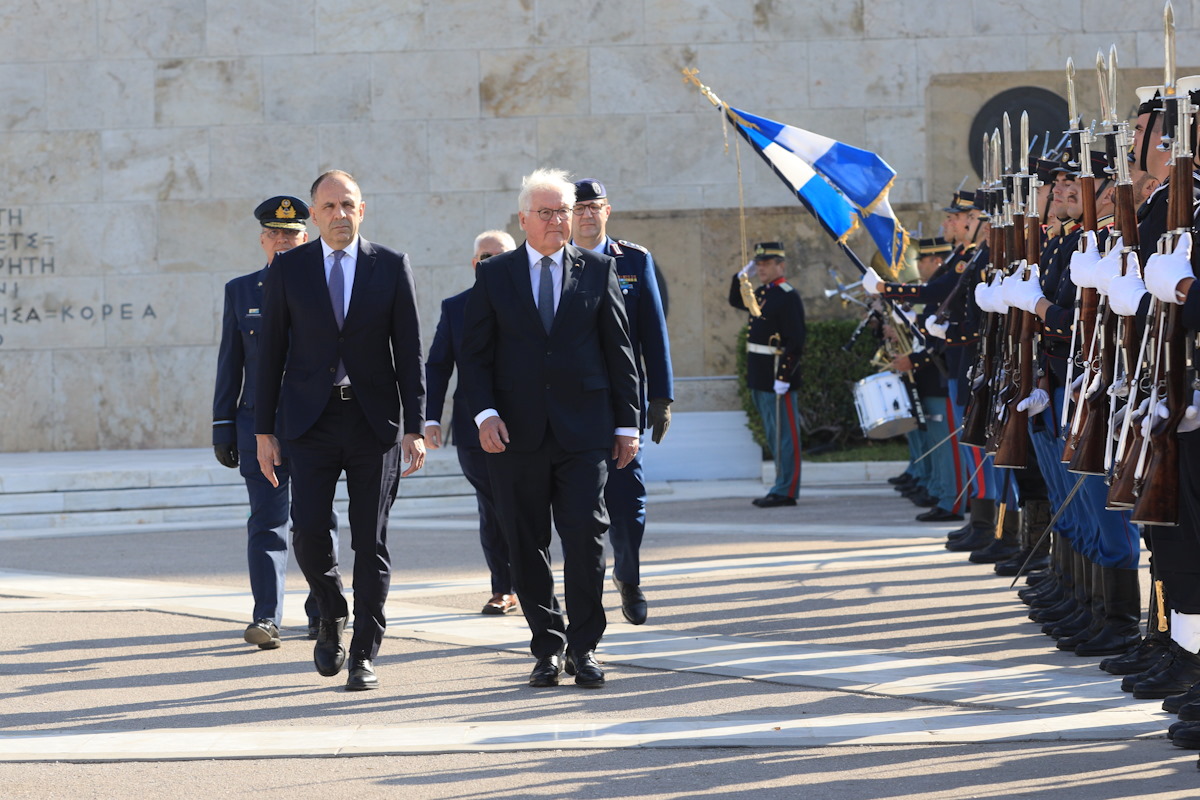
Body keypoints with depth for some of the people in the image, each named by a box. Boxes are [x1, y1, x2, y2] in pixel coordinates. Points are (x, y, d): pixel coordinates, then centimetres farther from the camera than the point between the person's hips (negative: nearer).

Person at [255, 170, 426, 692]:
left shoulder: (391, 267, 3)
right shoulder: (288, 269, 4)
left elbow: (409, 351, 2)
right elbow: (271, 353, 5)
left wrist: (415, 428, -5)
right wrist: (264, 430, 1)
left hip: (374, 419, 0)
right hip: (312, 420, 0)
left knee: (371, 540, -1)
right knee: (308, 530, -10)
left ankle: (364, 654, 7)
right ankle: (332, 616, 18)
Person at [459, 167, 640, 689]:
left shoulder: (599, 271, 8)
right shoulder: (495, 275, 8)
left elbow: (619, 350, 9)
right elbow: (474, 353, 6)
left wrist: (626, 424, 6)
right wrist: (485, 413, -8)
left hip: (583, 430, -1)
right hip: (517, 432, 1)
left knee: (585, 534, -10)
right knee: (527, 544, 2)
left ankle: (583, 647, -1)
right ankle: (547, 647, 12)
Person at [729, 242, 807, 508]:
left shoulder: (788, 297, -14)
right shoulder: (761, 293, 13)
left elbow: (795, 342, -19)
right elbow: (735, 300, 34)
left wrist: (783, 377, -23)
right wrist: (742, 275, 18)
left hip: (779, 378, -9)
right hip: (760, 377, 9)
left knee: (784, 435, -4)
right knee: (773, 435, 14)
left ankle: (785, 491, -2)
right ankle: (782, 486, 20)